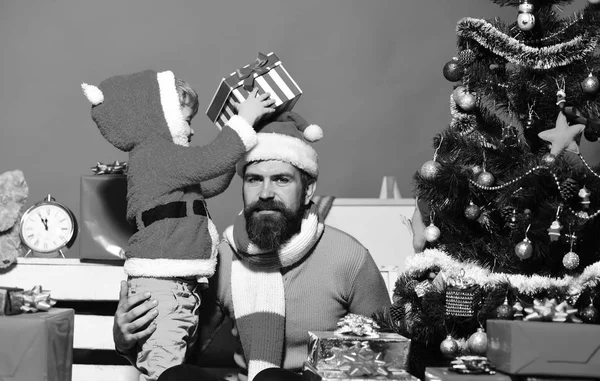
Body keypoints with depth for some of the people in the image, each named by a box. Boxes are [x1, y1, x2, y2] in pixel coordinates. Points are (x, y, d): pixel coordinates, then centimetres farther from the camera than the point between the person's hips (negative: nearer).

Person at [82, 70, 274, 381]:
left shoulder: (163, 159, 22)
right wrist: (244, 119, -11)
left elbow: (210, 184, 31)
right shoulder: (151, 153, -10)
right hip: (160, 286, -11)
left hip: (179, 284, 11)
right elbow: (209, 162, -20)